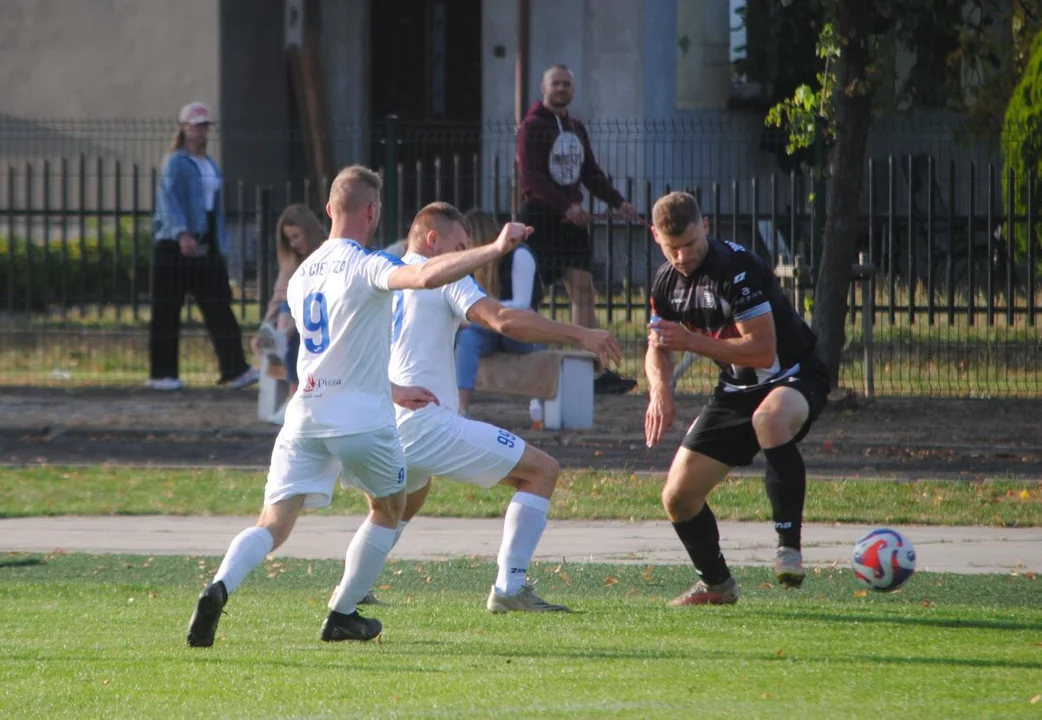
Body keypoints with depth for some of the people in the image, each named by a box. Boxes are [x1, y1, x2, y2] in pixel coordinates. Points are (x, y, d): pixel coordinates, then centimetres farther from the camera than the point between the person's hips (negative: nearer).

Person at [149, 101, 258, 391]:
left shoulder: (211, 166, 18)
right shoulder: (175, 163, -5)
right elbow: (169, 200, -19)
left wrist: (221, 245, 19)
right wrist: (182, 234, -33)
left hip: (207, 245, 7)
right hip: (174, 245, -7)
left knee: (219, 307, -2)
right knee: (167, 311, -1)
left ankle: (235, 370, -7)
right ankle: (161, 373, 4)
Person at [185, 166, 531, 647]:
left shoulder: (302, 274, 17)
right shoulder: (365, 265, -8)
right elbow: (425, 277, -29)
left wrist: (392, 391, 35)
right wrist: (495, 249, -25)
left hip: (305, 415, 5)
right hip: (361, 419, -5)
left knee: (273, 525, -2)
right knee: (388, 510, 21)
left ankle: (219, 589, -30)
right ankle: (342, 616, 20)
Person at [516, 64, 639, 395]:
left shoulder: (577, 129, 18)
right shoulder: (532, 127, -6)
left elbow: (591, 173, 23)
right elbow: (531, 176, -16)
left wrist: (617, 202, 8)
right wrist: (566, 206, -26)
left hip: (572, 219, 7)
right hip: (540, 216, -7)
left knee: (584, 292, -1)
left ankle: (597, 372, -5)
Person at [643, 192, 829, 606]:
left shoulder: (737, 268, -24)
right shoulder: (666, 282, 0)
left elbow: (762, 351, -29)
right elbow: (658, 349, 12)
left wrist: (692, 342, -29)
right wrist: (659, 390, -10)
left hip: (792, 378, -8)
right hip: (736, 389, 8)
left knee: (769, 419, -44)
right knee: (677, 497, 2)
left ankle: (789, 548, -39)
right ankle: (716, 585, 28)